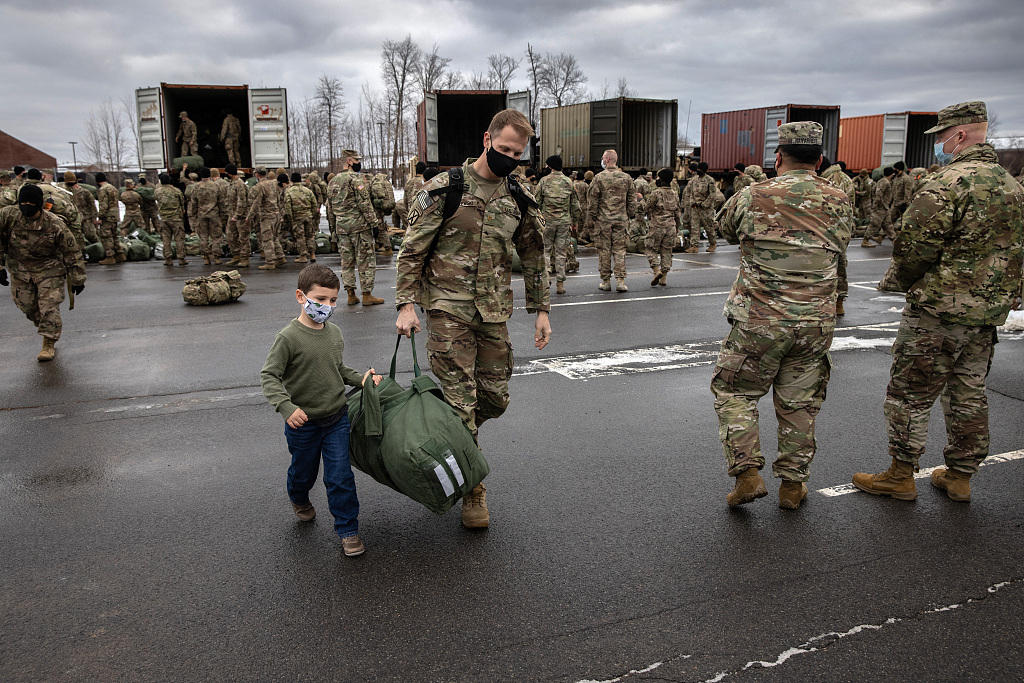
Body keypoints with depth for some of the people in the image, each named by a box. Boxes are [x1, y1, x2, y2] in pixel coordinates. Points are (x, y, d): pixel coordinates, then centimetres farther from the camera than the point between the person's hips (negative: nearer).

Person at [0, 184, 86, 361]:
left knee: (49, 307, -6)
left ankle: (49, 345, 7)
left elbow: (72, 253, -11)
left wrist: (77, 280, -8)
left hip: (49, 270, -3)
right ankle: (46, 328, 38)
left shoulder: (55, 225, -19)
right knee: (26, 306, 11)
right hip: (19, 269, 3)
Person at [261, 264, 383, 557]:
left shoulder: (334, 333, 0)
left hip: (337, 418, 3)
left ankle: (348, 530, 16)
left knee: (340, 478, 2)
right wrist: (286, 407, -30)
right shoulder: (289, 338, -18)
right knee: (303, 472, 19)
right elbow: (269, 376, -17)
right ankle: (299, 500, 53)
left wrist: (361, 378, 0)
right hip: (303, 423, -3)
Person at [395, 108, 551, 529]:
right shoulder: (444, 189, -5)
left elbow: (533, 257, 17)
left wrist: (541, 310, 13)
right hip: (448, 309, -4)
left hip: (494, 313, 5)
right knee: (458, 400, -4)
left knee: (495, 397, 9)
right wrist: (406, 304, -11)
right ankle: (472, 489, 10)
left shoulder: (519, 200, 8)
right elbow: (412, 250, -4)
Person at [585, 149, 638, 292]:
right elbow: (632, 201, 10)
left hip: (603, 220, -3)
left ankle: (605, 281, 9)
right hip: (621, 220, 3)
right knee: (620, 250, 6)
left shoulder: (599, 178, -6)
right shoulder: (626, 178, 5)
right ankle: (620, 281, 1)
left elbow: (592, 202, -5)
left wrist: (590, 222, 0)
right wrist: (630, 216, 18)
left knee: (604, 250, 4)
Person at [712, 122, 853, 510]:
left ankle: (747, 473, 5)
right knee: (799, 404, 14)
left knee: (733, 391, 13)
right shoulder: (840, 203, 2)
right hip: (815, 324, 3)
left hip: (758, 321, -3)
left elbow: (725, 228, 13)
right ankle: (793, 484, 24)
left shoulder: (752, 197, -6)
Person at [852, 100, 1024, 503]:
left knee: (910, 394, 3)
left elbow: (915, 247, -18)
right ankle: (960, 477, 27)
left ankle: (901, 476, 12)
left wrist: (894, 282, -1)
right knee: (969, 395, 16)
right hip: (988, 314, 8)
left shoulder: (950, 182, -17)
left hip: (938, 309, -8)